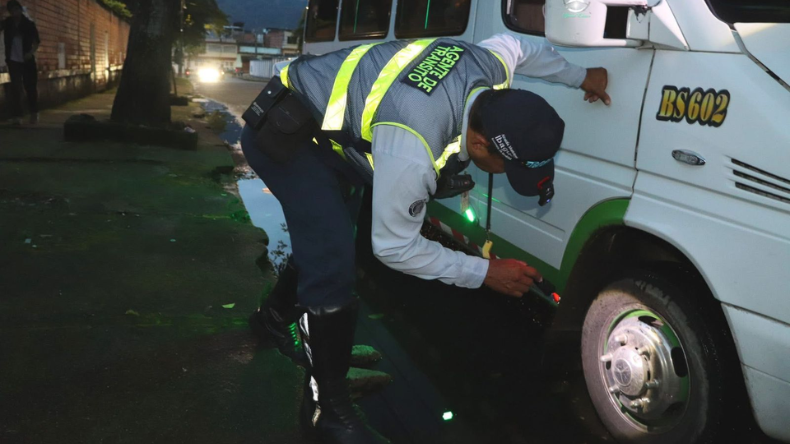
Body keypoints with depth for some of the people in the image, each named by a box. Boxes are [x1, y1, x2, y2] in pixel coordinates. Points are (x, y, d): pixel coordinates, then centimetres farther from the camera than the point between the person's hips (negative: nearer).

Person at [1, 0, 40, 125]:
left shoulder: (29, 24, -2)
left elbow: (37, 41, -1)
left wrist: (31, 52, -17)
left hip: (27, 60, -1)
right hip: (13, 60, 1)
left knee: (31, 87, 4)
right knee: (15, 87, -6)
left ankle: (34, 113, 23)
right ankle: (16, 116, -8)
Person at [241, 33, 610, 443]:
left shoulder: (490, 68, -17)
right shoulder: (411, 152, -40)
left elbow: (514, 44, 10)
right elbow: (394, 248, -25)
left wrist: (581, 77, 20)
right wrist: (485, 273, -19)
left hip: (329, 121, 9)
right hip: (283, 133, -9)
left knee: (326, 244, 21)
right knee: (333, 266, -18)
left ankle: (275, 317, 48)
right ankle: (327, 407, -1)